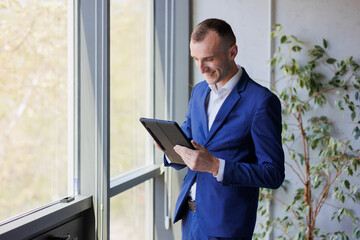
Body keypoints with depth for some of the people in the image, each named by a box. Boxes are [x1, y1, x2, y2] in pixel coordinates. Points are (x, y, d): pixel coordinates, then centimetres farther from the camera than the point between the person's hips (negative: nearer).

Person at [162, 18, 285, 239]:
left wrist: (215, 166, -25)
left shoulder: (262, 101, -13)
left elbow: (273, 174, -16)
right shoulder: (199, 91, 9)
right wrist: (173, 149, -7)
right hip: (189, 215, 6)